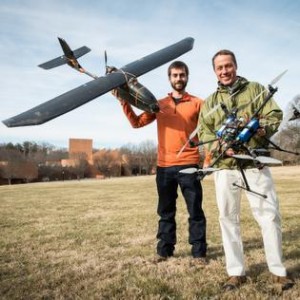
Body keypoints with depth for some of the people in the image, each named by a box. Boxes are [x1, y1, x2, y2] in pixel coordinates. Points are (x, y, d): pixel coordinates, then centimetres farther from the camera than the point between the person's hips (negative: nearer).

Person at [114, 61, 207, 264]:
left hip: (189, 164, -3)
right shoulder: (159, 104, 13)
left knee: (195, 210, 2)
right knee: (166, 211, 11)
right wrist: (124, 102, 2)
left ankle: (199, 251, 13)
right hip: (164, 166, 3)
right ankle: (165, 250, 22)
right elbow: (137, 122, 12)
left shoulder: (197, 103, 5)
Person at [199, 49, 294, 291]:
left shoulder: (256, 89, 10)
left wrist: (260, 128, -20)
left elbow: (275, 115, 2)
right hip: (224, 166, 2)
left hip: (255, 163, -2)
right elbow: (204, 133, 7)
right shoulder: (210, 101, 15)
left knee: (269, 215, -1)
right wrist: (221, 146, -13)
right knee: (228, 218, 5)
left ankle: (278, 270, 16)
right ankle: (236, 272, 18)